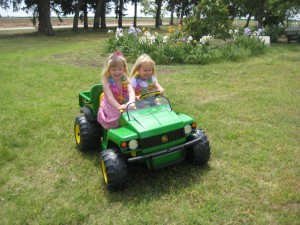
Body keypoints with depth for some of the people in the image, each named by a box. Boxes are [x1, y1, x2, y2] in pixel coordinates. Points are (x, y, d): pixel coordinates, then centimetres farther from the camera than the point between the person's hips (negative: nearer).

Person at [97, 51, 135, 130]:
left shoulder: (125, 80, -3)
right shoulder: (106, 82, -12)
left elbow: (131, 91, -20)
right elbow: (110, 97, -25)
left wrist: (131, 102, -42)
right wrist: (119, 106, -42)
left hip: (125, 107, 3)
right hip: (111, 108, -3)